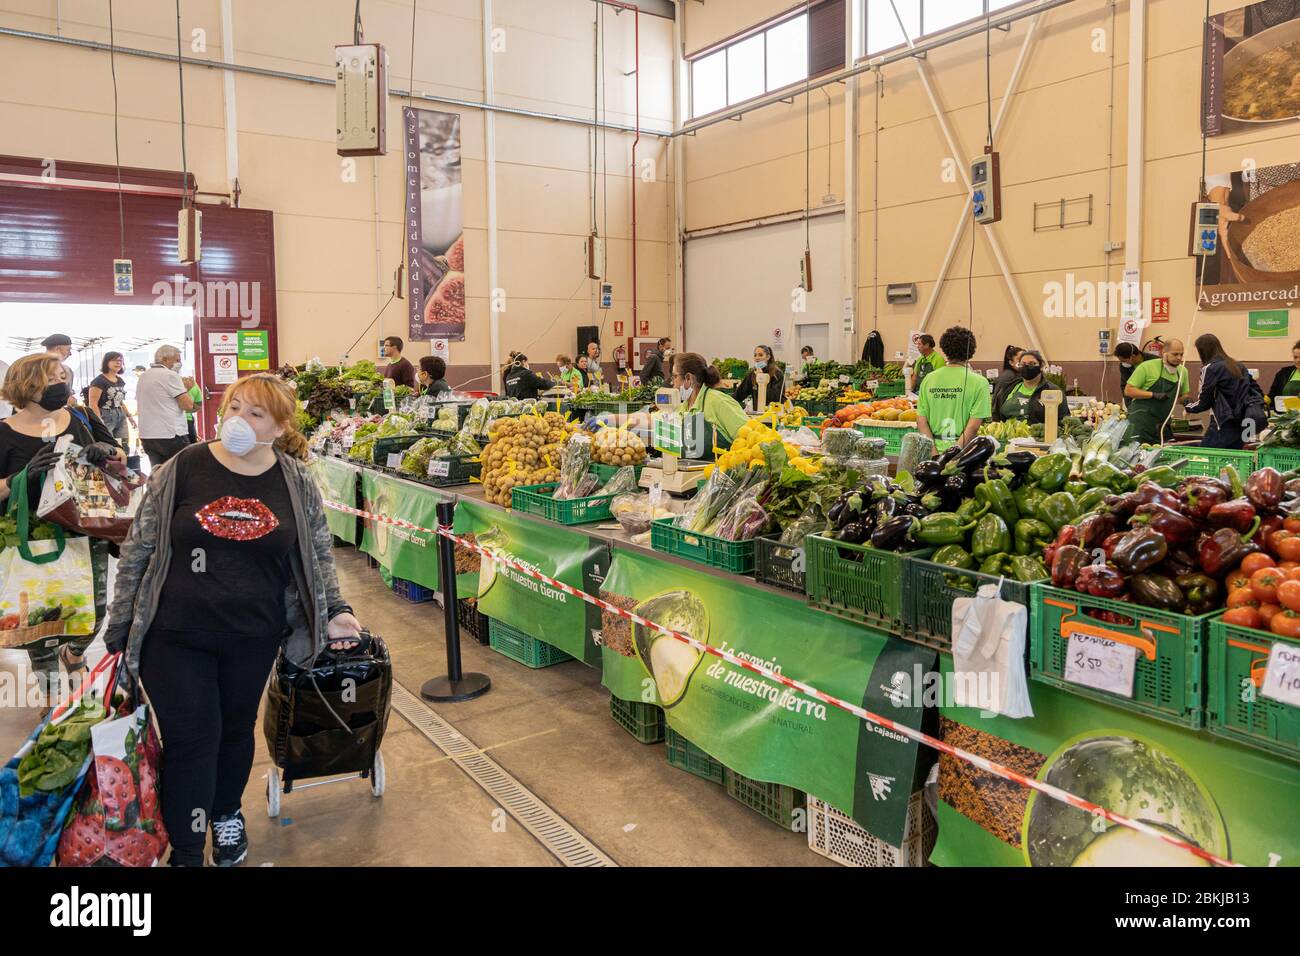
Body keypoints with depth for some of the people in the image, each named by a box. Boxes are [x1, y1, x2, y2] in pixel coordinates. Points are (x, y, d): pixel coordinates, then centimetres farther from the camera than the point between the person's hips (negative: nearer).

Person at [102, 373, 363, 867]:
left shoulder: (297, 482, -3)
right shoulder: (182, 469, -8)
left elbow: (318, 555, 6)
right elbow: (139, 550, -2)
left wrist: (334, 611, -3)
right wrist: (120, 629, -1)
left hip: (254, 637, 2)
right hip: (175, 637, -2)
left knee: (237, 729, 18)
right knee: (192, 740, 1)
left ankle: (226, 813, 45)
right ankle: (185, 853, 20)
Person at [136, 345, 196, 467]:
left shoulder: (143, 377, 16)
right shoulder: (170, 375, -9)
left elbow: (140, 408, 25)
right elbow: (188, 406, -14)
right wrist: (187, 389, 2)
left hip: (146, 436, 8)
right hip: (171, 435, -8)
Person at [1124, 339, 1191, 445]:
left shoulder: (1183, 371, 9)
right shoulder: (1147, 366, -9)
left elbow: (1184, 394, 24)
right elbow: (1128, 390, -10)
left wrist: (1184, 399, -1)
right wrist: (1153, 395, -19)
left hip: (1163, 424, 6)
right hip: (1141, 421, -6)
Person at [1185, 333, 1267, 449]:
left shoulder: (1210, 368, -8)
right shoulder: (1239, 366, 16)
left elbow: (1204, 402, -5)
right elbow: (1257, 391, 15)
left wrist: (1188, 407, 12)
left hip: (1225, 426, -8)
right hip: (1243, 424, 8)